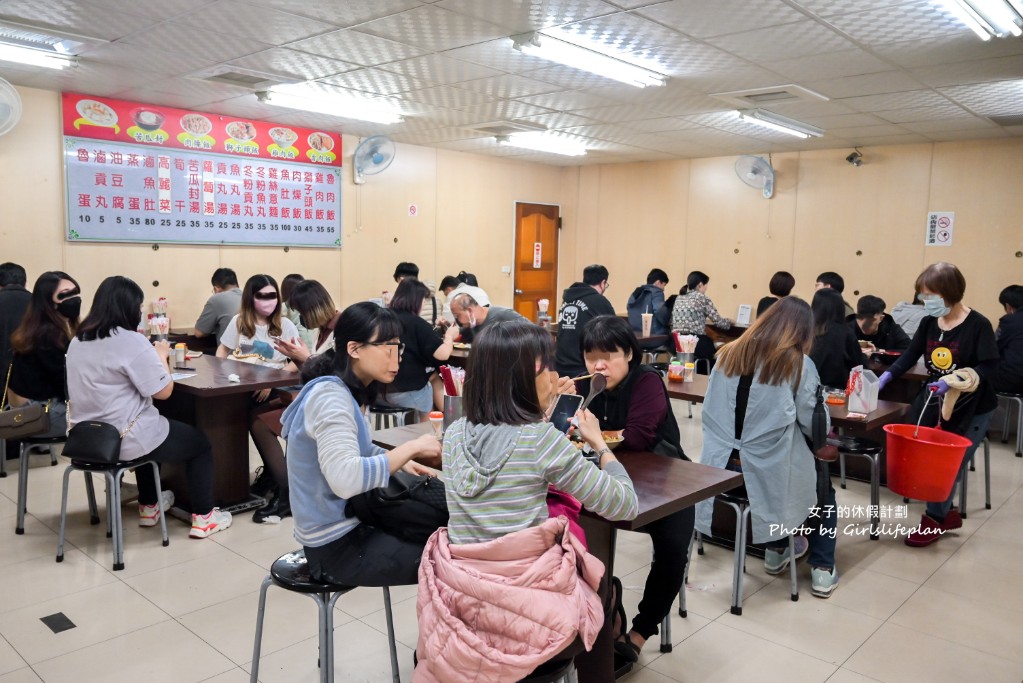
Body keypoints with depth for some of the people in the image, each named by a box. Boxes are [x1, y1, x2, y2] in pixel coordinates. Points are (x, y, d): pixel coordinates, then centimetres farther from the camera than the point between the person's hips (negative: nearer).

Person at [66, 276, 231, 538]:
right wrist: (161, 356, -1)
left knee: (151, 428, 38)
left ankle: (148, 508, 45)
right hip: (123, 439, -9)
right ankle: (202, 518, 18)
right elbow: (164, 391, -16)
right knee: (200, 442, 13)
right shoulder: (132, 341, -21)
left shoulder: (78, 340, 6)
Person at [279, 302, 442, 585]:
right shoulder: (331, 396, -23)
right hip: (337, 545, -9)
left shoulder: (350, 392, 6)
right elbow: (345, 479, -36)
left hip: (349, 524, 9)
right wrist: (411, 448, -27)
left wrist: (400, 461, 2)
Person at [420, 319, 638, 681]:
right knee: (600, 593, 28)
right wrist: (598, 442, 5)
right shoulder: (542, 438, -17)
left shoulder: (455, 433, -1)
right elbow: (625, 507, -8)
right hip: (523, 607, -5)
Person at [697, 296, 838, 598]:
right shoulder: (798, 363, -6)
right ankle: (822, 569, 24)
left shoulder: (727, 354, 5)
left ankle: (776, 550, 42)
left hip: (721, 466, 4)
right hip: (770, 471, -4)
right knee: (823, 482, 28)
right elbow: (815, 426, -5)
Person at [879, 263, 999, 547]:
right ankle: (947, 513, 27)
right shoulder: (929, 323, 0)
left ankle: (934, 519, 17)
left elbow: (989, 367, -18)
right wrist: (887, 376, -13)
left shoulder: (978, 325, -17)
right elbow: (911, 354, 1)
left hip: (972, 407, -6)